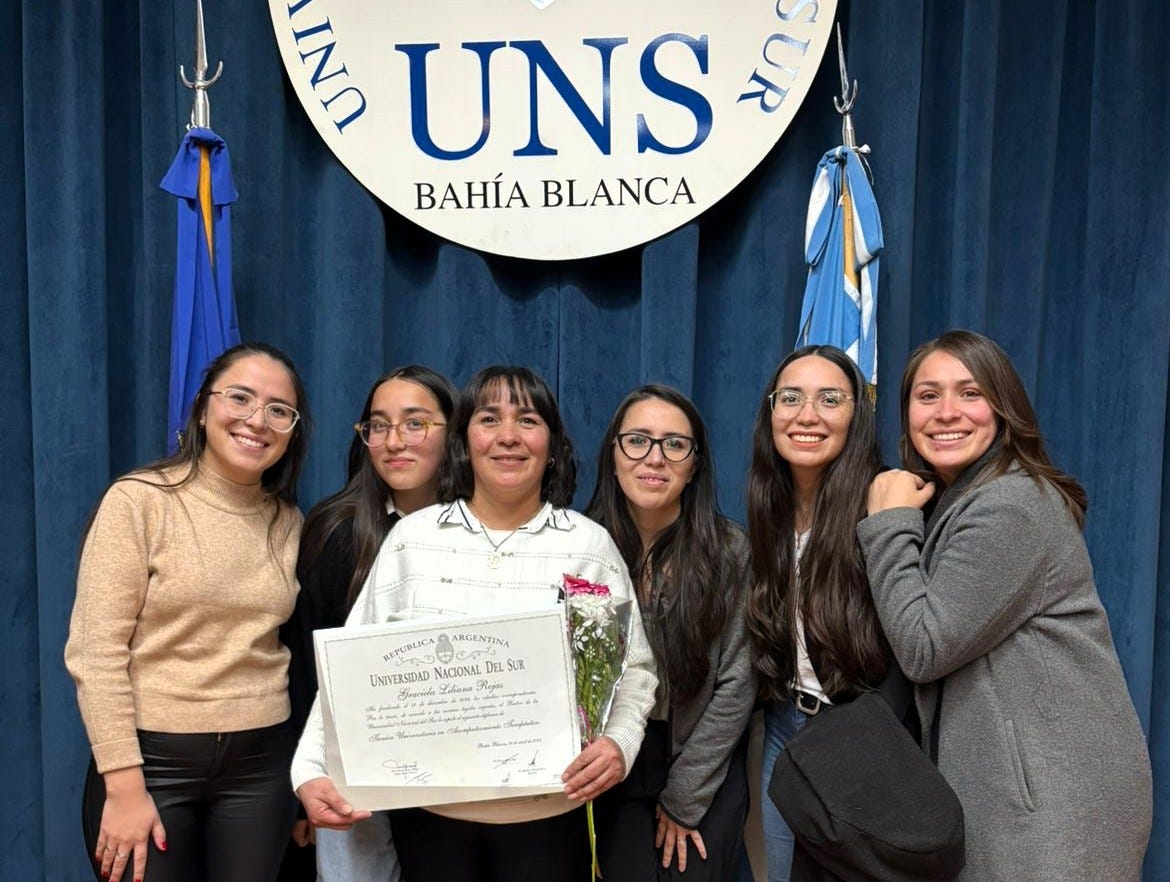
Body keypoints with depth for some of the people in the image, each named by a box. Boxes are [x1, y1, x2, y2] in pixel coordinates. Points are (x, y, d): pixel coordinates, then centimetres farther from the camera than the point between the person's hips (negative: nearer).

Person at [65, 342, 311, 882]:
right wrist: (125, 786, -14)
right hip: (152, 759, -4)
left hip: (260, 763, 4)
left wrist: (303, 774, 8)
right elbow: (95, 651, -12)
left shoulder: (289, 522, 5)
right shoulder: (139, 500, -9)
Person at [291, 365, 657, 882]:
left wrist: (620, 741, -16)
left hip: (549, 815, 0)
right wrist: (311, 769, -8)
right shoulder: (412, 537, 0)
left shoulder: (591, 545, -2)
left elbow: (634, 668, 2)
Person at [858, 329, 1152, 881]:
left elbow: (923, 649, -20)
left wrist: (889, 523, -15)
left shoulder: (1012, 504, -19)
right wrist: (896, 521, 0)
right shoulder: (946, 502, 9)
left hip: (1054, 789, -9)